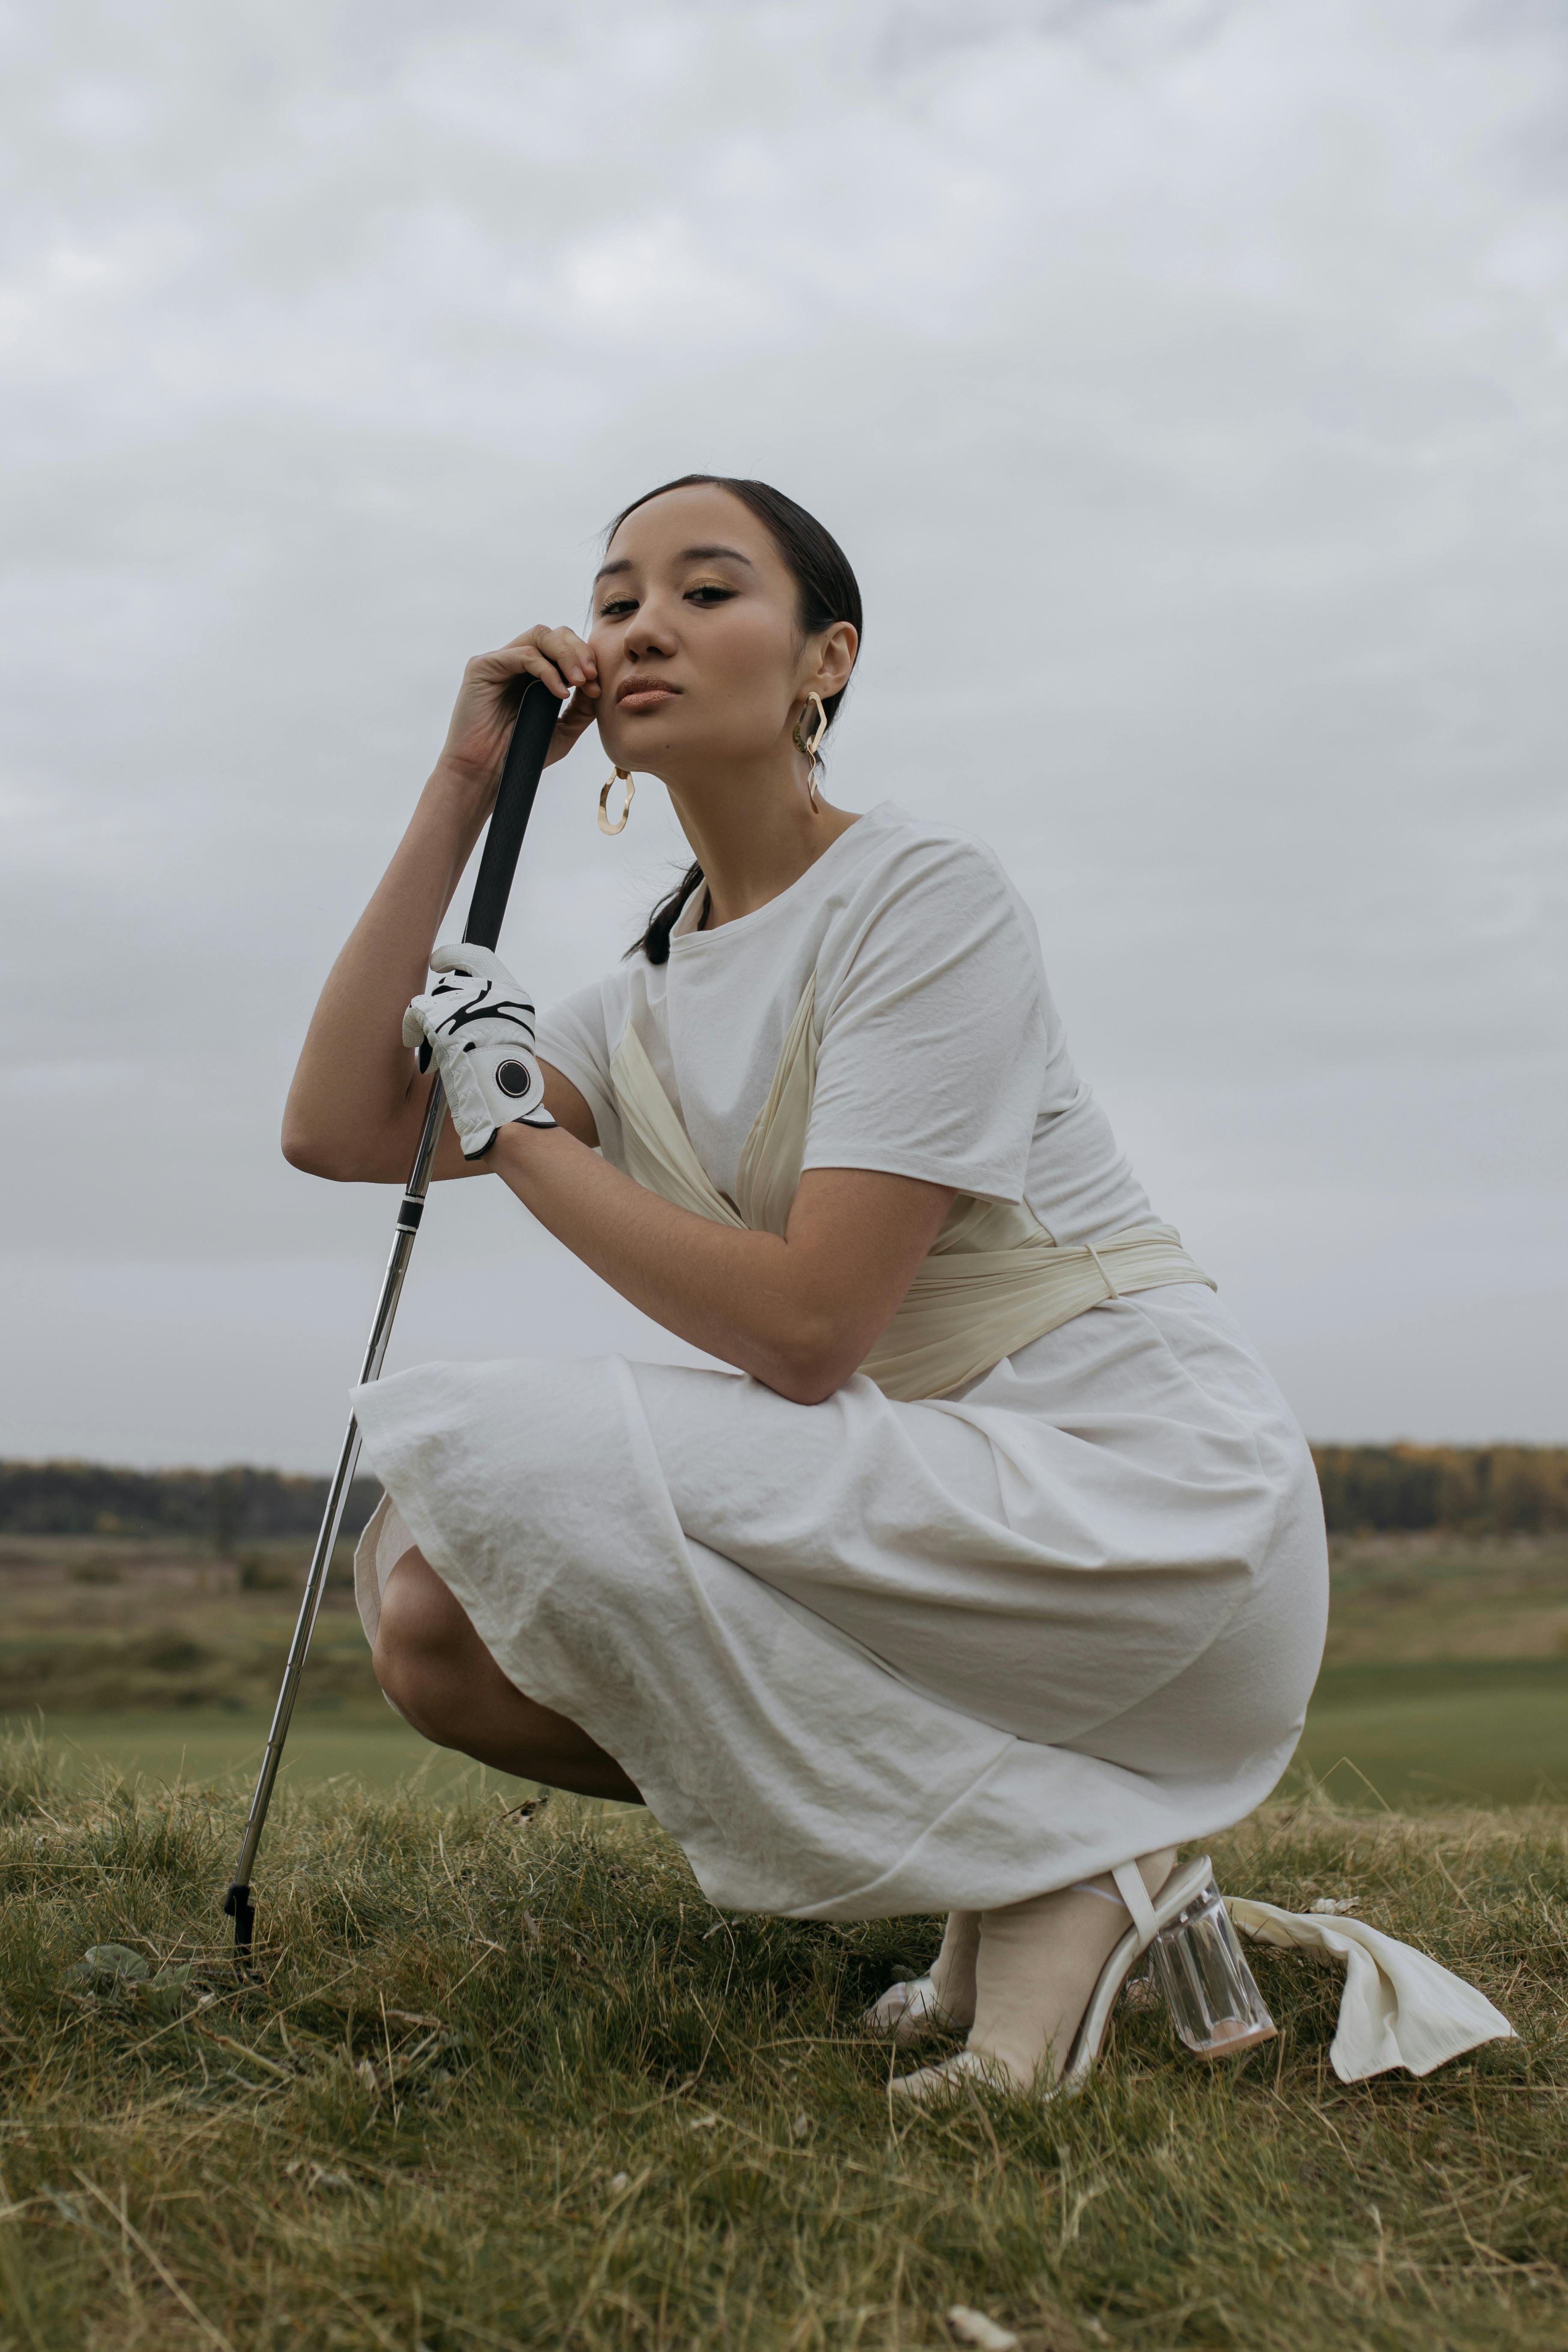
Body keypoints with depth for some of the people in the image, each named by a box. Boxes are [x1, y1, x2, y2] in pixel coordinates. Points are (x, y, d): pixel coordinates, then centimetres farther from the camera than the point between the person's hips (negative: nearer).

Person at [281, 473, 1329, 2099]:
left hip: (1147, 1505, -8)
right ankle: (1012, 1836, 4)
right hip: (928, 1500, 8)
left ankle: (1048, 1864, -10)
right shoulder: (651, 997, 13)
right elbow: (336, 1131, 2)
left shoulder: (925, 897, -10)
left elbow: (805, 1329, -18)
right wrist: (465, 789, 3)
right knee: (432, 1620, -3)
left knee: (488, 1460, -21)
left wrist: (516, 1120, -9)